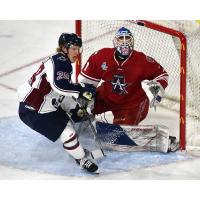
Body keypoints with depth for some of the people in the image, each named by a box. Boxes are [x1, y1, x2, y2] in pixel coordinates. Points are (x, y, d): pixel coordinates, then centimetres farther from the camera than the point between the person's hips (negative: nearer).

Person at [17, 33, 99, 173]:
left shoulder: (64, 63, 11)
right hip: (32, 111, -11)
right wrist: (83, 90, -31)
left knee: (67, 121, 26)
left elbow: (63, 93, 17)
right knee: (67, 133, -12)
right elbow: (59, 85, -37)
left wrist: (75, 108, 10)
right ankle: (82, 159, 7)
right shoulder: (59, 61, -21)